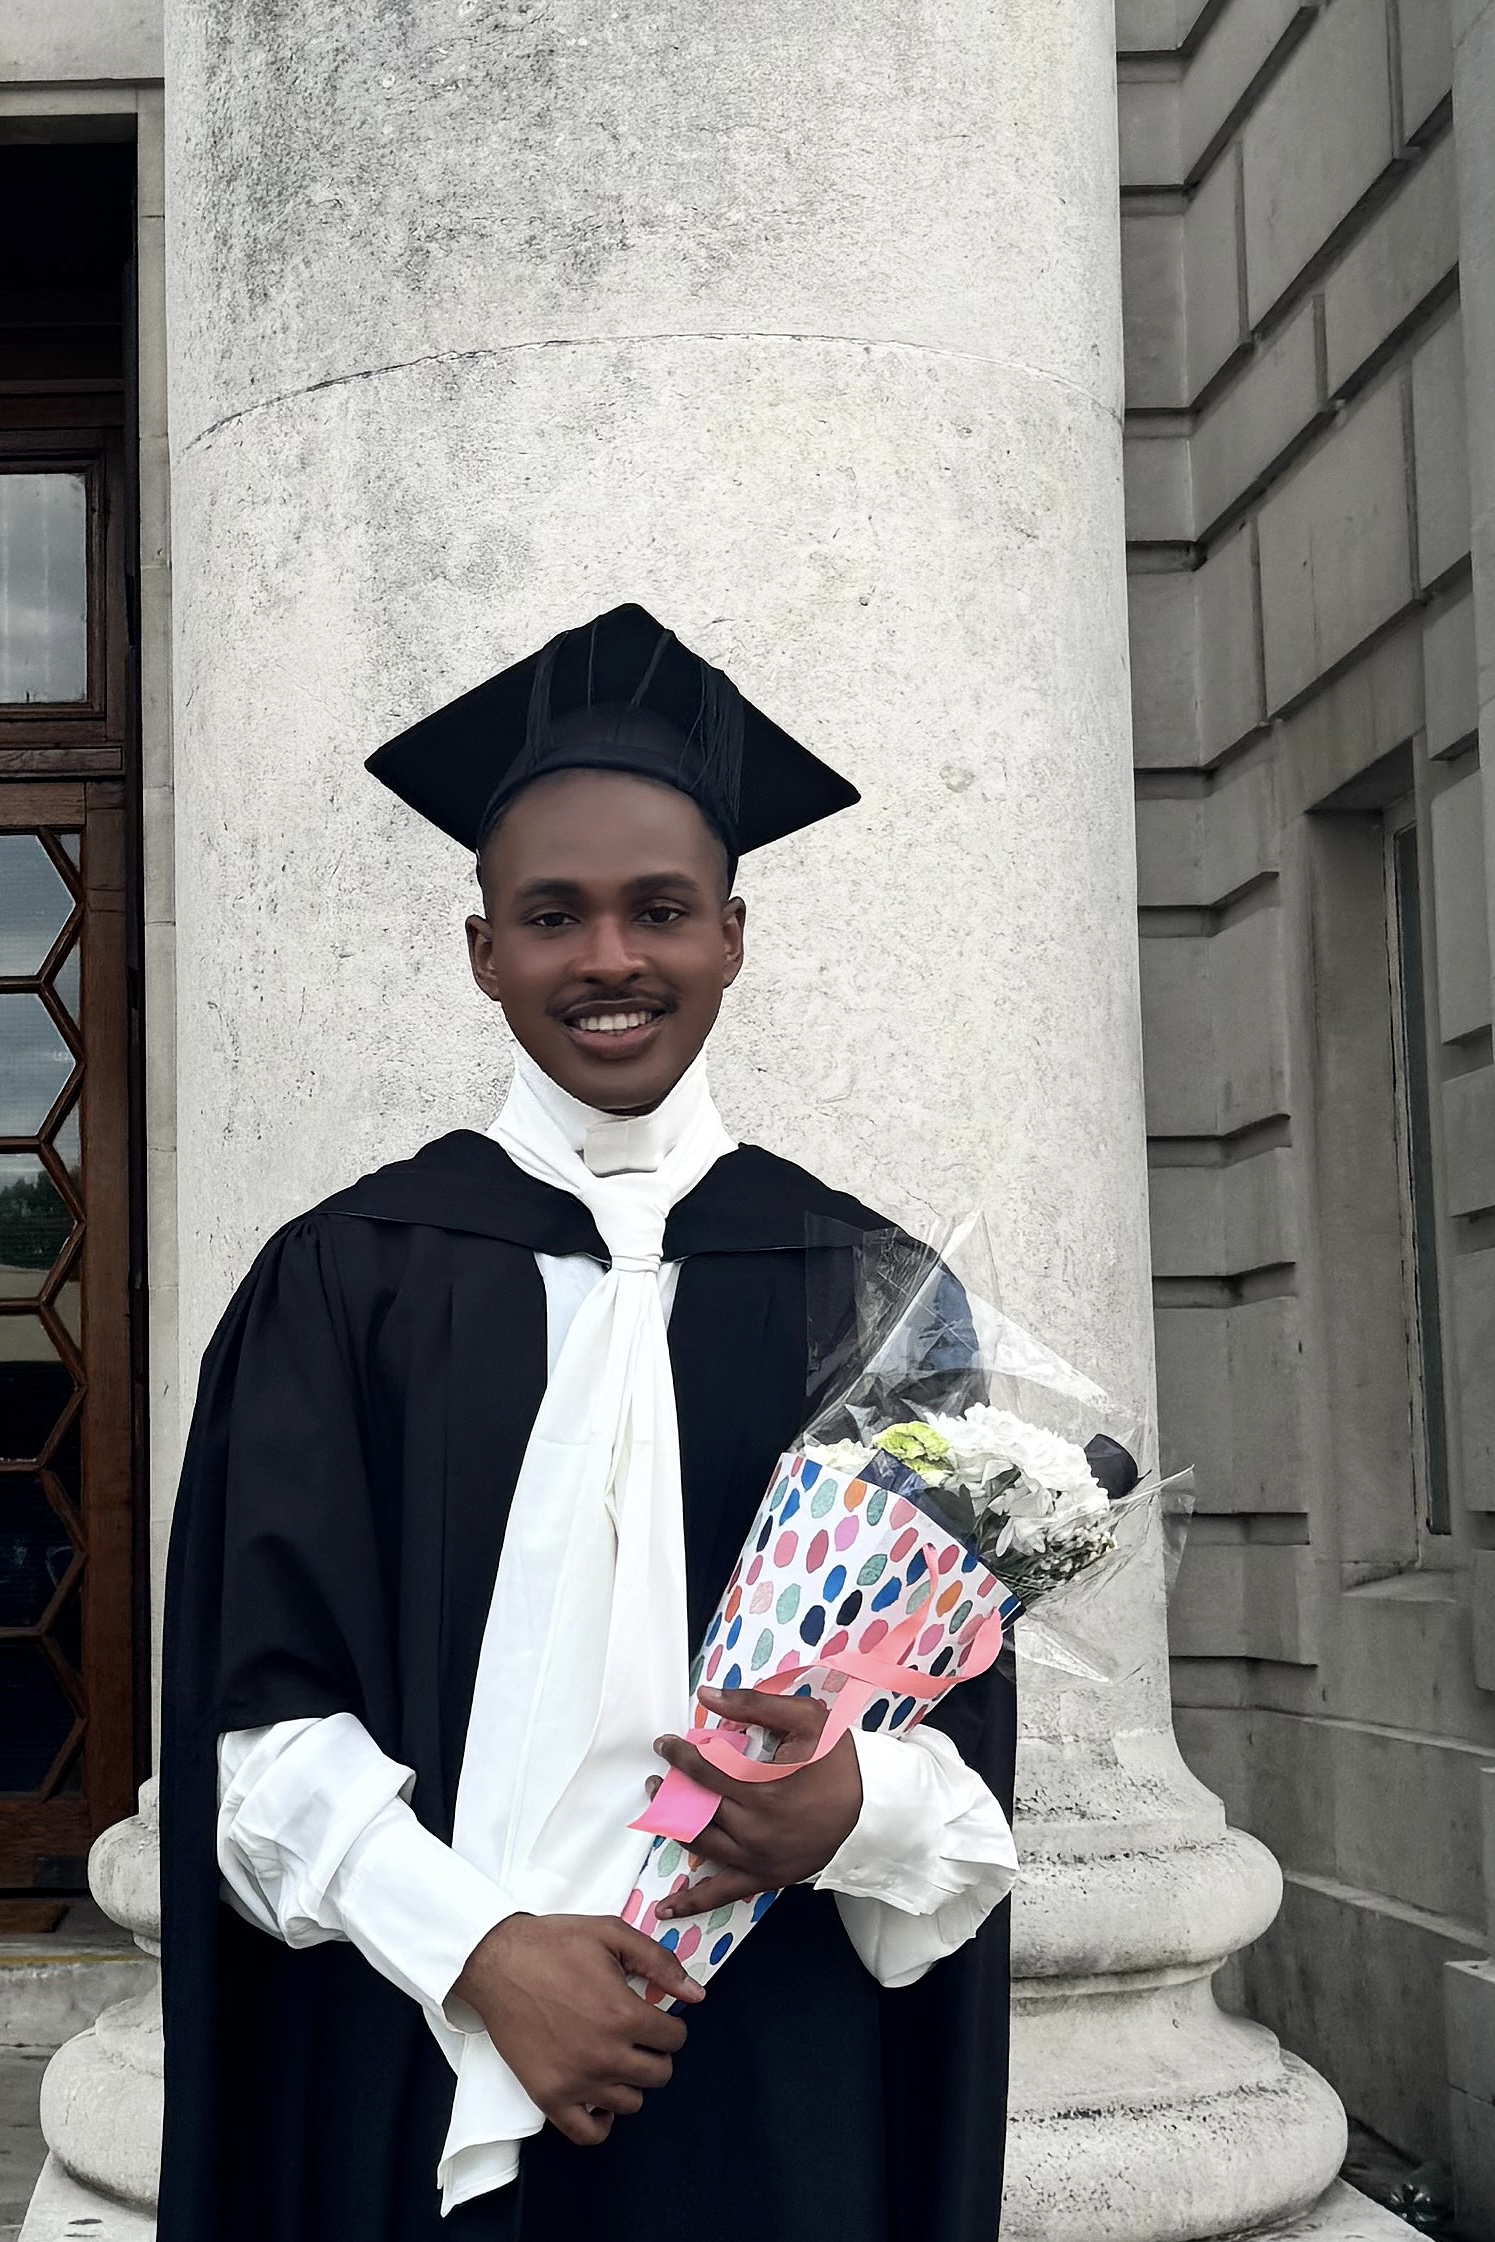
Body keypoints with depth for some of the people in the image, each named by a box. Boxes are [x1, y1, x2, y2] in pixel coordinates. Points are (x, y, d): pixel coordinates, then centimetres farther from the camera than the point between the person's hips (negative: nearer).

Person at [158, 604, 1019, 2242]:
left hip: (778, 2090, 1)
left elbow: (970, 1734, 2)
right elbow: (266, 1710, -4)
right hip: (423, 2070, -1)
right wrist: (481, 1952, -17)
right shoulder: (346, 1282, 0)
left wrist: (856, 1806, -18)